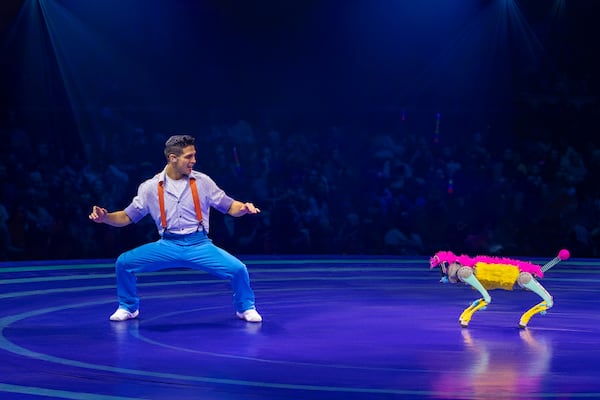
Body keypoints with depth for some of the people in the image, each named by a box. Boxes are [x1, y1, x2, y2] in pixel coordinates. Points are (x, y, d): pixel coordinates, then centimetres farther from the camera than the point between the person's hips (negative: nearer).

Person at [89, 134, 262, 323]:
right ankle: (129, 307, 13)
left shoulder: (203, 181, 0)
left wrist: (243, 208, -18)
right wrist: (105, 217, -13)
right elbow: (127, 217, 6)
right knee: (123, 262, -14)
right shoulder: (150, 187, 0)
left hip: (199, 245, -1)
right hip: (167, 245, 1)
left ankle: (245, 308, 11)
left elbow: (229, 206, 4)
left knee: (238, 269, -21)